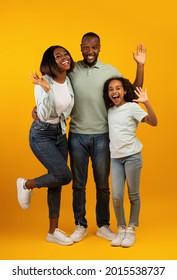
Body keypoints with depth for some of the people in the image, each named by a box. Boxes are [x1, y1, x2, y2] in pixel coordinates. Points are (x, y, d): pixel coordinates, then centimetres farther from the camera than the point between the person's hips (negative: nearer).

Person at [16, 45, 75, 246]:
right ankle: (26, 185, 11)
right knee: (64, 176, -18)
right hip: (42, 135, -7)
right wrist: (47, 90, -35)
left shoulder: (69, 80, 3)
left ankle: (53, 231, 19)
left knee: (56, 181, 8)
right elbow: (44, 115, -26)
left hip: (60, 134, 7)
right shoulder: (43, 82, -17)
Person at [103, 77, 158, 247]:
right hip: (115, 158, 4)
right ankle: (121, 229, 16)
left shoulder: (132, 107, -6)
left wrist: (146, 103, -27)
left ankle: (131, 229, 19)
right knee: (116, 197, -1)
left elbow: (153, 122, -15)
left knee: (133, 195, 6)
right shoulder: (110, 110, 11)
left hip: (132, 156, -4)